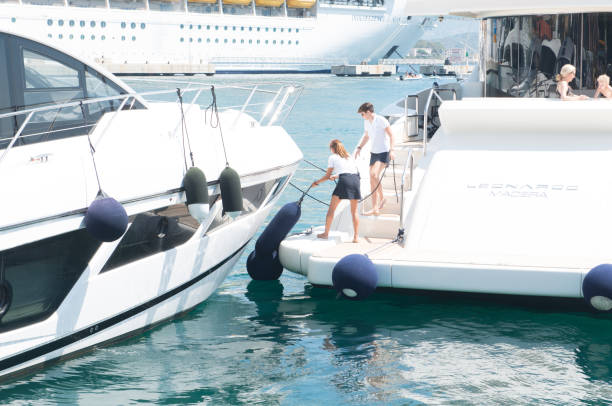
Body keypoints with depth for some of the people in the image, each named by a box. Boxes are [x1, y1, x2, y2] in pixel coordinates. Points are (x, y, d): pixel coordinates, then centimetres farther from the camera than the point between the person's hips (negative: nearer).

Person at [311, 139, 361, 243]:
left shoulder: (333, 157, 13)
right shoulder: (350, 157, 26)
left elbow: (327, 176, 16)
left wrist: (316, 182, 30)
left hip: (344, 181, -4)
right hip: (355, 179, 4)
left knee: (331, 208, 8)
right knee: (354, 211, 10)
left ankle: (326, 233, 12)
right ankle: (356, 236, 5)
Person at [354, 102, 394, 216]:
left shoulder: (381, 120, -13)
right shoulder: (366, 122, 9)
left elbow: (391, 135, -12)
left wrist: (391, 150, -21)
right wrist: (359, 148, 16)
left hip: (384, 152, -8)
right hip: (374, 152, 8)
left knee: (374, 174, -25)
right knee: (372, 181, 6)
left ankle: (381, 198, -9)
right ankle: (375, 208, 17)